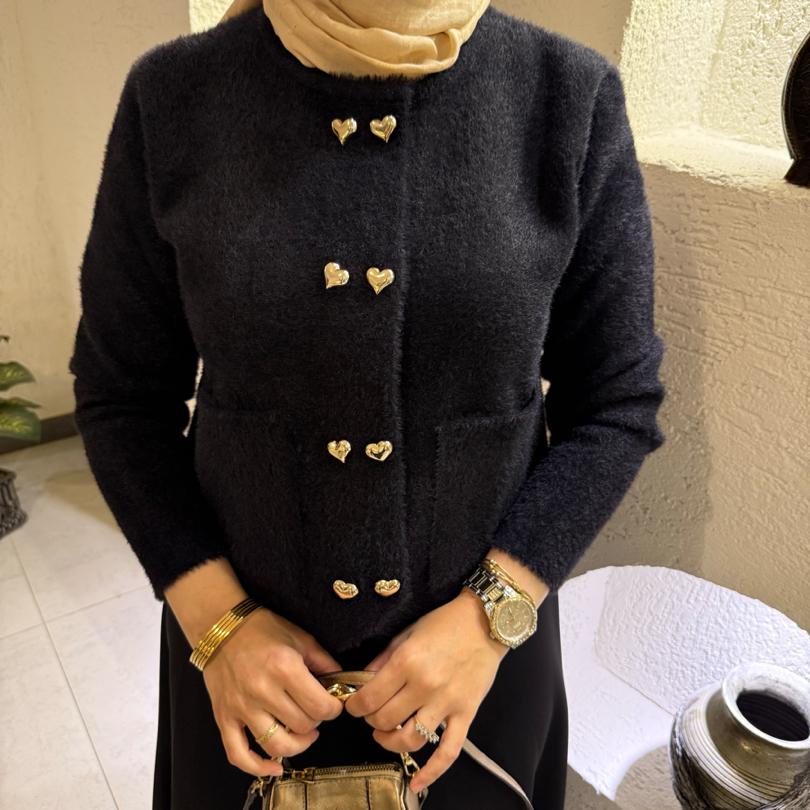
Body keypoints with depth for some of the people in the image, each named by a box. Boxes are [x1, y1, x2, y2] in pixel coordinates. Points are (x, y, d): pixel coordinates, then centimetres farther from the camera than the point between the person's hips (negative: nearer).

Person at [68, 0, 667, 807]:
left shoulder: (570, 95, -10)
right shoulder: (172, 95, -9)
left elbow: (618, 404, -6)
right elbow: (122, 395, -3)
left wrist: (493, 611, -15)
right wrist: (215, 616, -11)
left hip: (484, 640, 0)